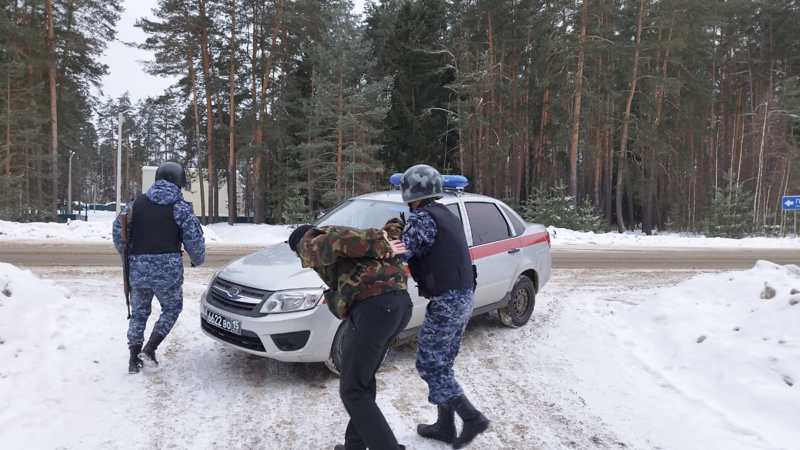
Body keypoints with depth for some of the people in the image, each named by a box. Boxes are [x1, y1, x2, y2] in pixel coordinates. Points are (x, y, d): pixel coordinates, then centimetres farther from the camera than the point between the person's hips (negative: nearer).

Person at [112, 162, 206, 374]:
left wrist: (126, 253, 25)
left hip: (138, 268, 4)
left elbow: (118, 229, 8)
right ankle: (150, 348, 7)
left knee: (139, 312, 18)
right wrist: (198, 259, 12)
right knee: (172, 309, 18)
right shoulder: (181, 207, -4)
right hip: (168, 269, -4)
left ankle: (134, 360, 21)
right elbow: (194, 239, -7)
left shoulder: (137, 203, 8)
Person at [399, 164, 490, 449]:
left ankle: (472, 418, 3)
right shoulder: (447, 216, 15)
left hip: (446, 301, -9)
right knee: (442, 364, 17)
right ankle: (445, 426, 24)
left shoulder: (422, 218, -14)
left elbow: (400, 255, -23)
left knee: (429, 365, 2)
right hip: (464, 297, 9)